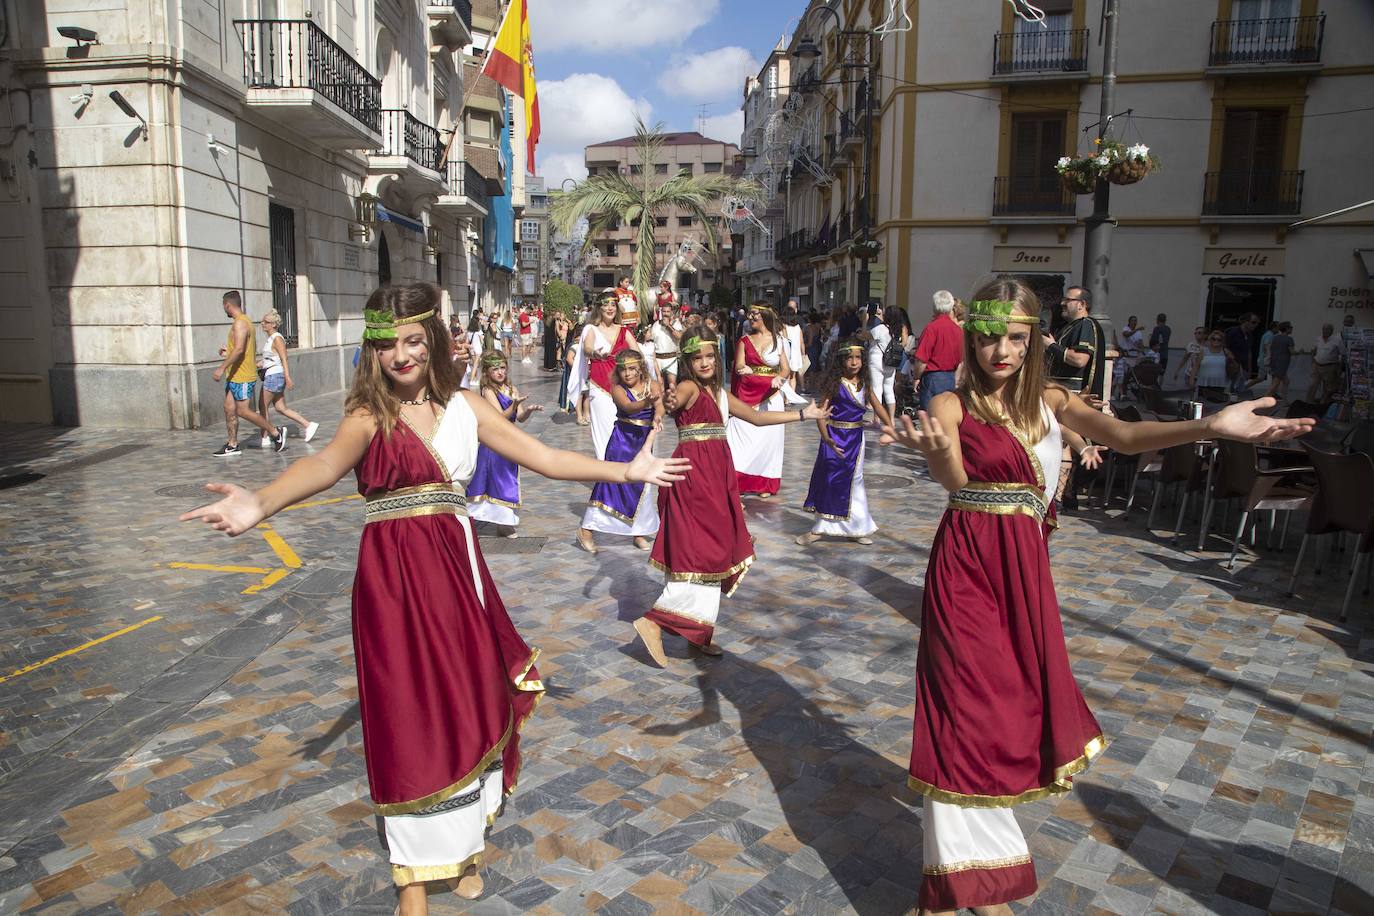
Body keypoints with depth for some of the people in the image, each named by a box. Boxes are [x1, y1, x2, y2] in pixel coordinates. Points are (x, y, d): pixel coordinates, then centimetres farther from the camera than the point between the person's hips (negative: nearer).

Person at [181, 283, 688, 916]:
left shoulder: (465, 407, 6)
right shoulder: (370, 415, -6)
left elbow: (543, 457, 6)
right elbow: (326, 463, -27)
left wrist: (627, 471, 3)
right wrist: (261, 502, -48)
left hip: (457, 567, 4)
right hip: (394, 576, -4)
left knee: (467, 703, 10)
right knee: (409, 713, 3)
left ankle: (464, 840, 33)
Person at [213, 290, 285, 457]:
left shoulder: (240, 323, -17)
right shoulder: (245, 321, 15)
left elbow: (239, 349, -28)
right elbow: (251, 348, 22)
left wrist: (222, 367, -28)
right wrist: (228, 352, 25)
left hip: (243, 377, -10)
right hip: (234, 376, 10)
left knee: (243, 411, -5)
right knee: (229, 409, 9)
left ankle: (276, 433, 4)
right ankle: (233, 445, 13)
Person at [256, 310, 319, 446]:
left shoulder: (277, 339, -12)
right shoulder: (269, 339, 16)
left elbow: (284, 359, -18)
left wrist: (288, 378, -24)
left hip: (274, 376, -10)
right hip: (271, 376, 10)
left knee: (264, 407, -2)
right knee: (280, 408, 8)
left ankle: (265, 438, 6)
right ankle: (308, 425, 7)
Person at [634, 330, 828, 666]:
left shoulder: (720, 394, 15)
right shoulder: (689, 387, -10)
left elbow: (756, 416, 24)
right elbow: (676, 399, -34)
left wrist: (803, 414, 28)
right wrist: (670, 402, -60)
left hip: (715, 475, 9)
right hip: (693, 473, -9)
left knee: (714, 551, 11)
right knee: (702, 551, -12)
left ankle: (697, 632, 21)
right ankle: (654, 622, -9)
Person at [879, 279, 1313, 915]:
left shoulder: (1050, 403, 6)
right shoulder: (951, 406, -5)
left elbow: (1124, 436, -10)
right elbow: (952, 480, -20)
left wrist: (1210, 427, -26)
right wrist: (935, 451, -44)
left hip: (1025, 567, 5)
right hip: (965, 565, -5)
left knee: (1019, 700, 13)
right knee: (968, 709, -3)